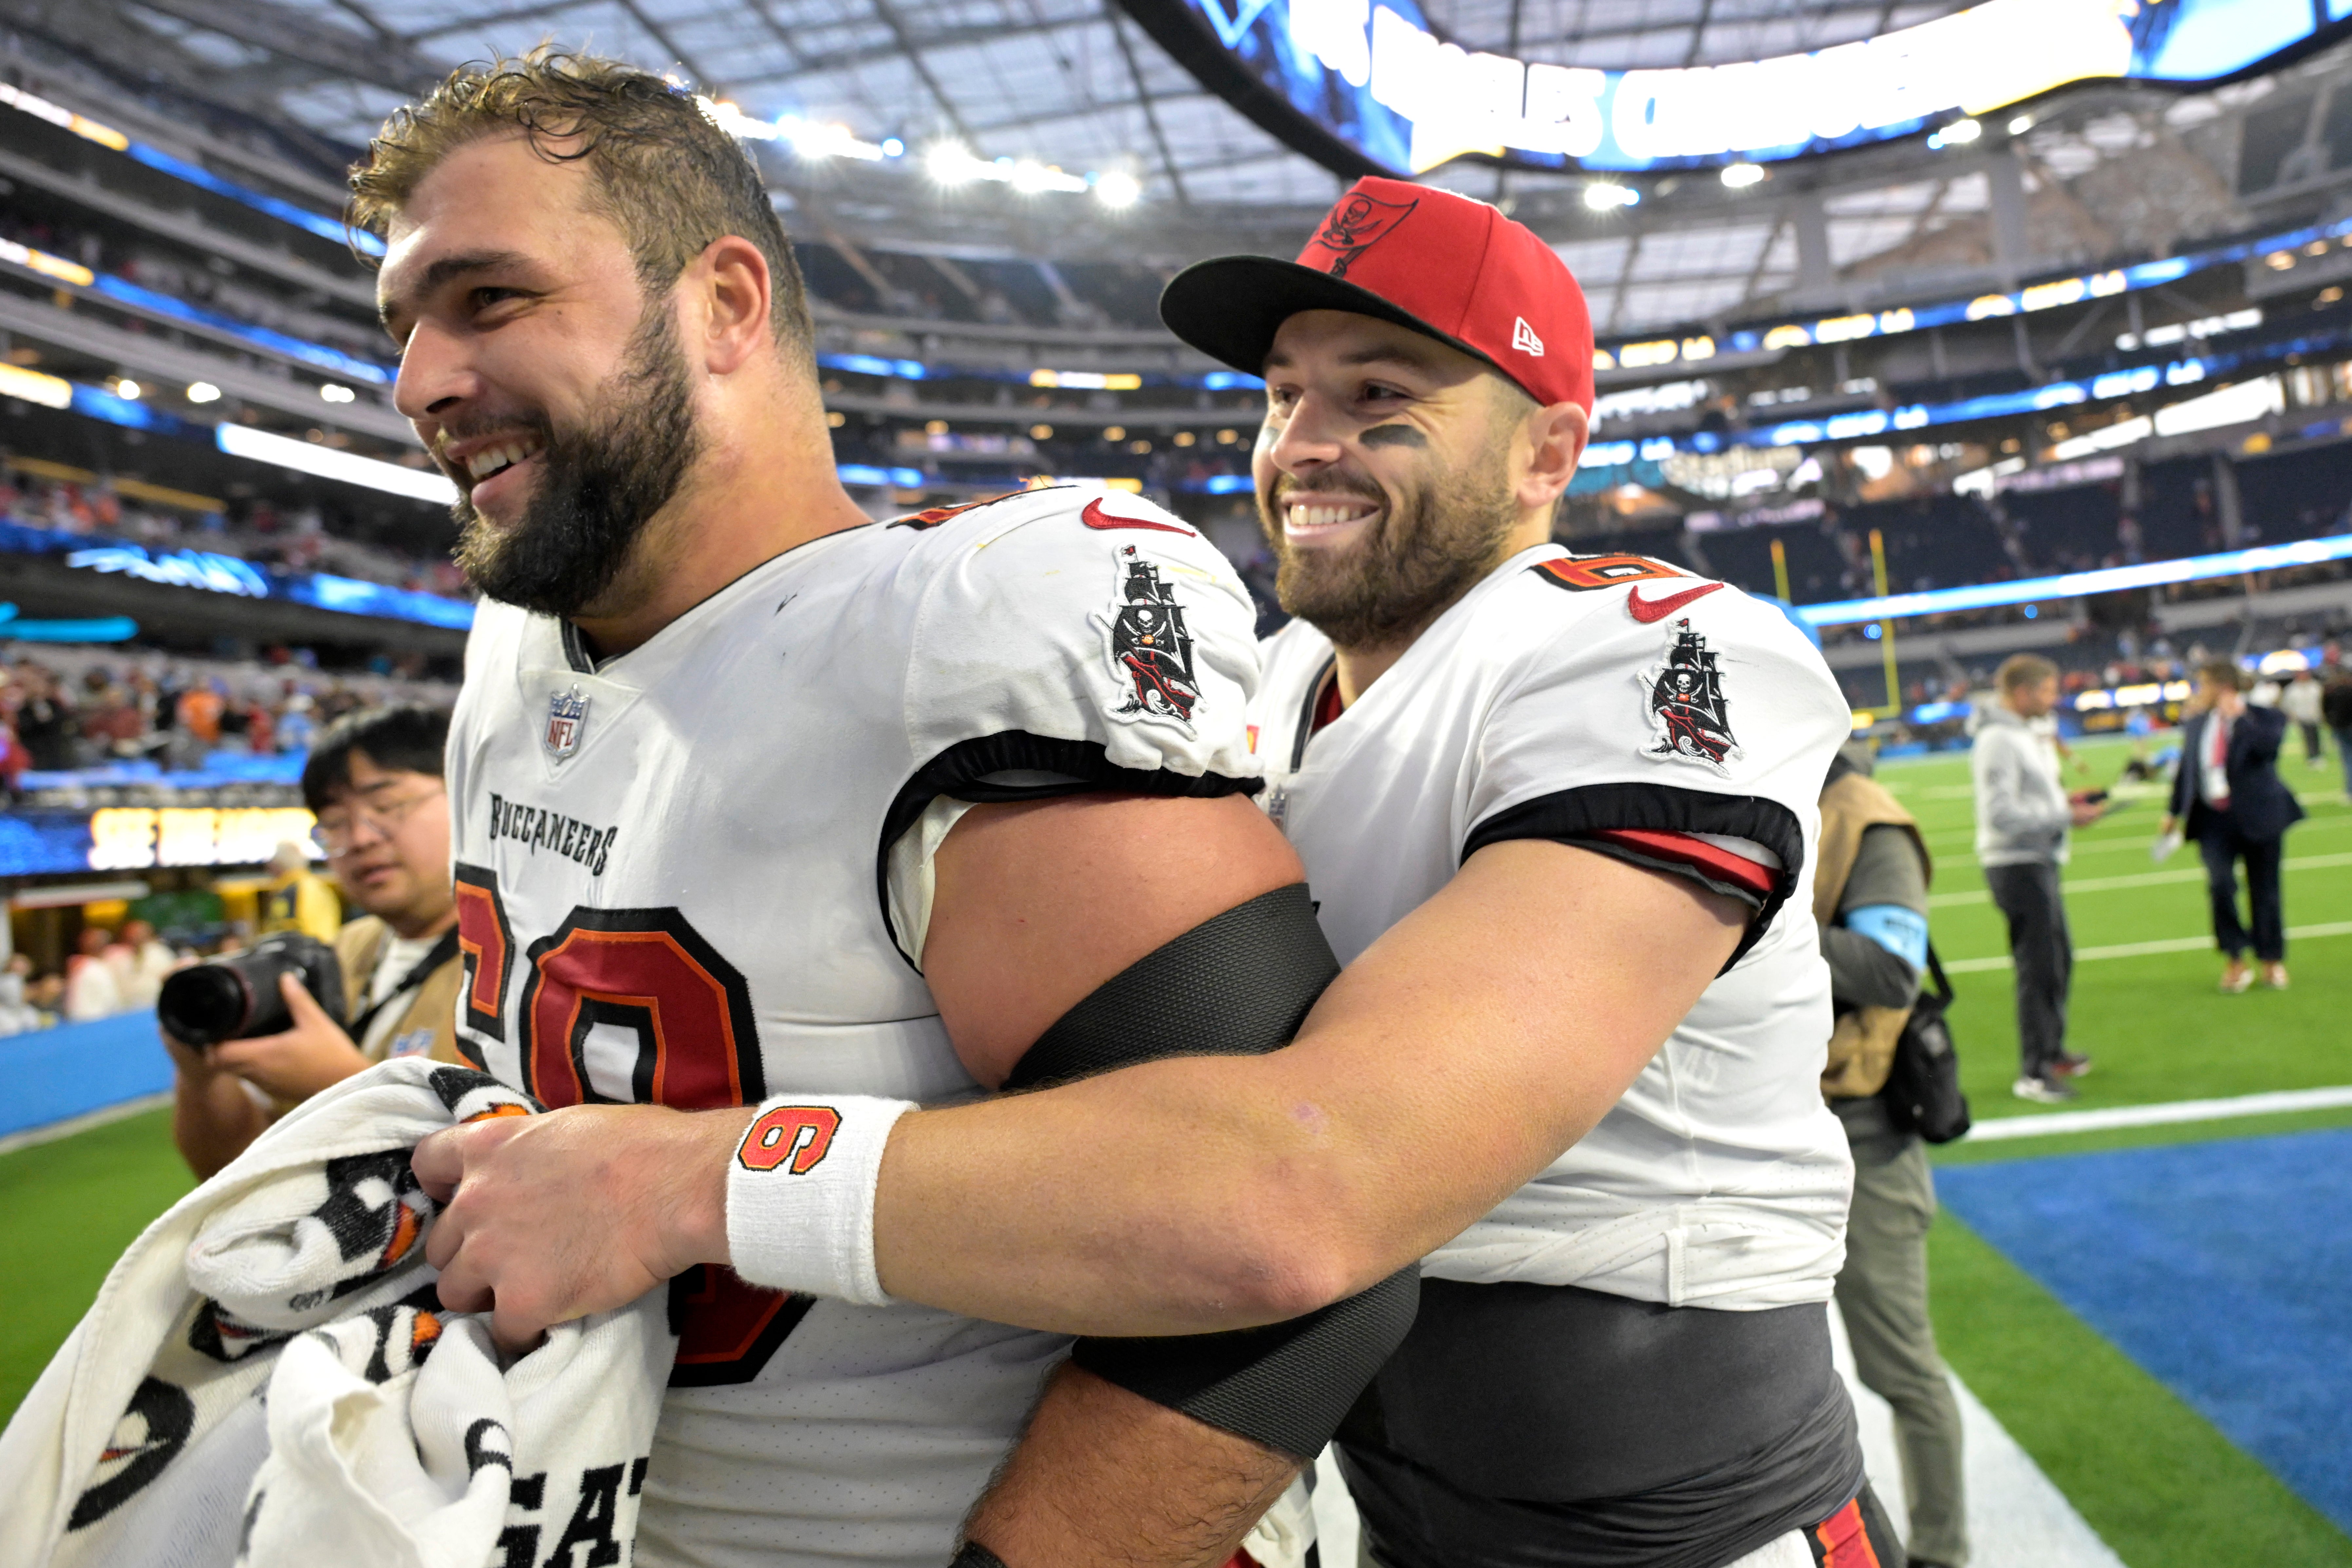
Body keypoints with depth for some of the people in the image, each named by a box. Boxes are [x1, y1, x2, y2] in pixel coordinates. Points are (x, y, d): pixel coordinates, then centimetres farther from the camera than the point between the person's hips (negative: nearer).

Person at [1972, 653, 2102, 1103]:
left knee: (2059, 958, 19)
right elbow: (2002, 816, -23)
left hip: (2039, 861, 10)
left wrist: (2062, 799, 5)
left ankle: (2052, 1050, 33)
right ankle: (2033, 1072, -1)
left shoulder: (2028, 732, 14)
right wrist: (2065, 817, -18)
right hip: (2017, 864, -10)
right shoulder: (1999, 741, -18)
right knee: (2039, 965, -8)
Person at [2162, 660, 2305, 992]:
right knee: (2220, 884, -15)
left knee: (2264, 890, 7)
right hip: (2213, 819, 2)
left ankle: (2272, 962, 25)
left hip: (2258, 817, -2)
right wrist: (2174, 811, 14)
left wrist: (2238, 716, -20)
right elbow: (2186, 768, 15)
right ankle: (2234, 960, -1)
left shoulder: (2265, 718, -4)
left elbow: (2269, 746, -25)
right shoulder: (2196, 724, 8)